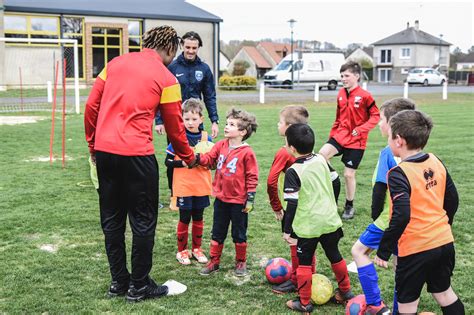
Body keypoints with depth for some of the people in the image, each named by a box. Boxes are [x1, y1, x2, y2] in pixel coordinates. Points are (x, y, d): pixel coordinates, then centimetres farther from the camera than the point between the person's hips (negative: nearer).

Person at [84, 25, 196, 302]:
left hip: (104, 151, 6)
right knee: (143, 222, 8)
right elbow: (175, 128, 4)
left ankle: (118, 281, 26)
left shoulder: (116, 63, 12)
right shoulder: (166, 78, -1)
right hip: (136, 155, -6)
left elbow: (91, 107, 9)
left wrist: (93, 145, 18)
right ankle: (139, 286, 16)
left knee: (111, 220, 15)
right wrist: (189, 158, 20)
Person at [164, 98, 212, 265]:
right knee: (185, 218, 5)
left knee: (198, 218, 13)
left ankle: (197, 248, 27)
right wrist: (183, 163, -19)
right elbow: (168, 162, -5)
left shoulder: (206, 138, 1)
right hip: (183, 187, -3)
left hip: (201, 187, 3)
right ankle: (182, 250, 20)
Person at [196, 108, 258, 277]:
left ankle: (241, 262, 27)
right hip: (221, 199, 5)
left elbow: (252, 176, -11)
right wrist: (197, 158, -16)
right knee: (217, 232, 14)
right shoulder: (221, 145, 1)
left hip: (238, 201, -5)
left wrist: (250, 198, -12)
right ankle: (214, 261, 26)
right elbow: (209, 159, 4)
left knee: (239, 233, 10)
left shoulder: (247, 152, -14)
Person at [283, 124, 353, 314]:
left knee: (304, 263, 7)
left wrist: (287, 230, -10)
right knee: (334, 255, 21)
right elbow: (334, 182, 13)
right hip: (330, 220, 6)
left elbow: (292, 204, -17)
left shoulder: (293, 172, -16)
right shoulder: (321, 160, 0)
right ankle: (345, 291, 36)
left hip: (307, 226, -5)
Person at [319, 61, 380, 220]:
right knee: (321, 156, -20)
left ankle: (349, 206, 24)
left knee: (349, 174, 3)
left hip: (356, 141, -5)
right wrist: (332, 135, 17)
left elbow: (375, 116, -9)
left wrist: (361, 129, -21)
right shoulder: (341, 94, 5)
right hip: (340, 136, 5)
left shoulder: (364, 96, -13)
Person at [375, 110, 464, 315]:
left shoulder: (399, 173, -19)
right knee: (444, 293, 25)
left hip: (415, 249, -7)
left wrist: (384, 251, -18)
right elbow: (452, 200, 10)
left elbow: (401, 217, -26)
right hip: (444, 242, 7)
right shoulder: (436, 162, 3)